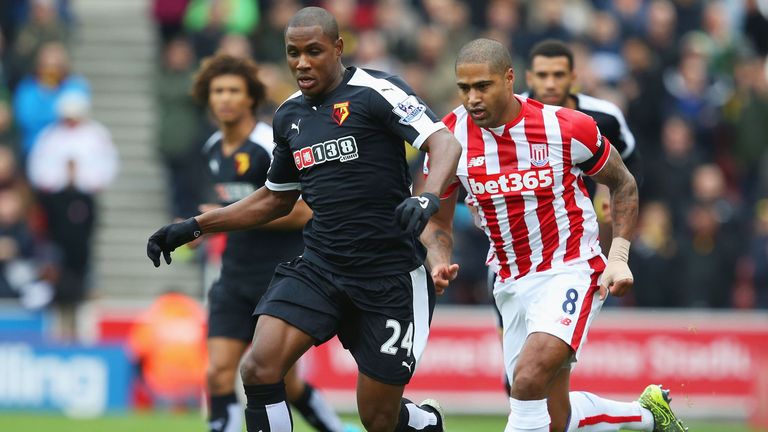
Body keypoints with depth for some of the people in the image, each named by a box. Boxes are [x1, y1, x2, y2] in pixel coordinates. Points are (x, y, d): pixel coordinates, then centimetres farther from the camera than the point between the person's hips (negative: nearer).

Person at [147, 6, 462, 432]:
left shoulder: (375, 92, -9)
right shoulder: (289, 115, 11)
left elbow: (445, 143, -20)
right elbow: (274, 200, 25)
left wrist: (428, 198, -40)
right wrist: (193, 227, 20)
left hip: (389, 275, -5)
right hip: (320, 266, 5)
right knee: (259, 367, -19)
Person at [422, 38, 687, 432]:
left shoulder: (568, 128, -12)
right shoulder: (451, 137, -5)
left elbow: (622, 184, 6)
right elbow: (436, 222, 7)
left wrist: (619, 258, -4)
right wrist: (440, 264, -14)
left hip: (571, 270, -5)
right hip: (512, 285, 5)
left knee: (529, 381, -27)